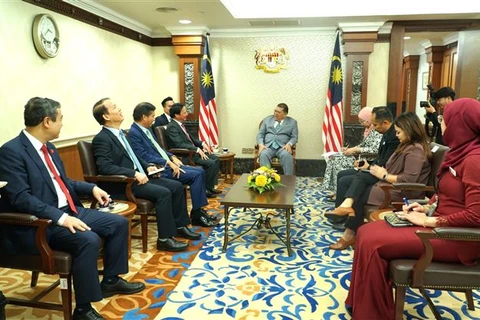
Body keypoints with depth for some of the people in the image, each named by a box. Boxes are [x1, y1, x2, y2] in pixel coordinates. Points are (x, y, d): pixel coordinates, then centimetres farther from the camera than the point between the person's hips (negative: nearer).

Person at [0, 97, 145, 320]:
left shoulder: (48, 147, 12)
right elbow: (21, 198, -24)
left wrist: (91, 188, 11)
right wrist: (60, 217, -30)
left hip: (70, 210, 9)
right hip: (40, 223, -9)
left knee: (119, 223, 5)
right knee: (88, 240, -32)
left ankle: (111, 280, 21)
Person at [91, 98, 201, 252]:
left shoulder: (119, 133, 16)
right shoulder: (101, 139, -13)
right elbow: (105, 167, -24)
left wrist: (147, 166, 8)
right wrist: (134, 173, -27)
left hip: (139, 177, 9)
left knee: (176, 186, 0)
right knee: (163, 193, -26)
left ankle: (180, 226, 11)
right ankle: (165, 238, -16)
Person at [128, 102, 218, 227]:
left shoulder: (147, 129, 16)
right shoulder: (134, 133, -14)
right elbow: (144, 157, -21)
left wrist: (172, 157, 6)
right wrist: (168, 162, -21)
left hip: (167, 164, 10)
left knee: (200, 171, 1)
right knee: (195, 175, -18)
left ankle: (199, 210, 3)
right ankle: (196, 214, -8)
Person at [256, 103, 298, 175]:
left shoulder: (292, 122, 14)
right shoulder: (267, 119, 18)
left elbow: (294, 137, 7)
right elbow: (260, 134, 13)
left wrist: (289, 144, -15)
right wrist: (261, 144, -8)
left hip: (282, 147, -1)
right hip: (267, 146, 1)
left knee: (287, 155, -35)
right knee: (263, 154, -34)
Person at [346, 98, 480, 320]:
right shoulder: (462, 153, 11)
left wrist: (428, 221, -18)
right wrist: (428, 209, 7)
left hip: (457, 239, -10)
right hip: (444, 227, 10)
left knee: (372, 244, -18)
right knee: (367, 231, 1)